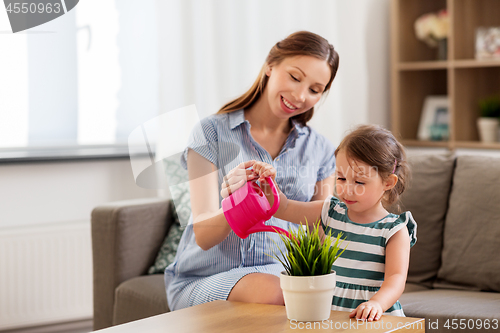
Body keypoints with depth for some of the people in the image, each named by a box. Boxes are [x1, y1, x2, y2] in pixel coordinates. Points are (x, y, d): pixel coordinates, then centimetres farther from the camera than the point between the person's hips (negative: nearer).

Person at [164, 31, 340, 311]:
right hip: (206, 279, -3)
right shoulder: (212, 133, -2)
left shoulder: (321, 150, 9)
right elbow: (203, 237, -10)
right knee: (271, 292, -36)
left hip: (284, 273, 3)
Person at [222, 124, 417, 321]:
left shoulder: (394, 230, -2)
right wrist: (267, 182, -6)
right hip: (329, 315, 4)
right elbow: (282, 208, 14)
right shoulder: (331, 213, 11)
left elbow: (396, 278, -12)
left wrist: (376, 304, -32)